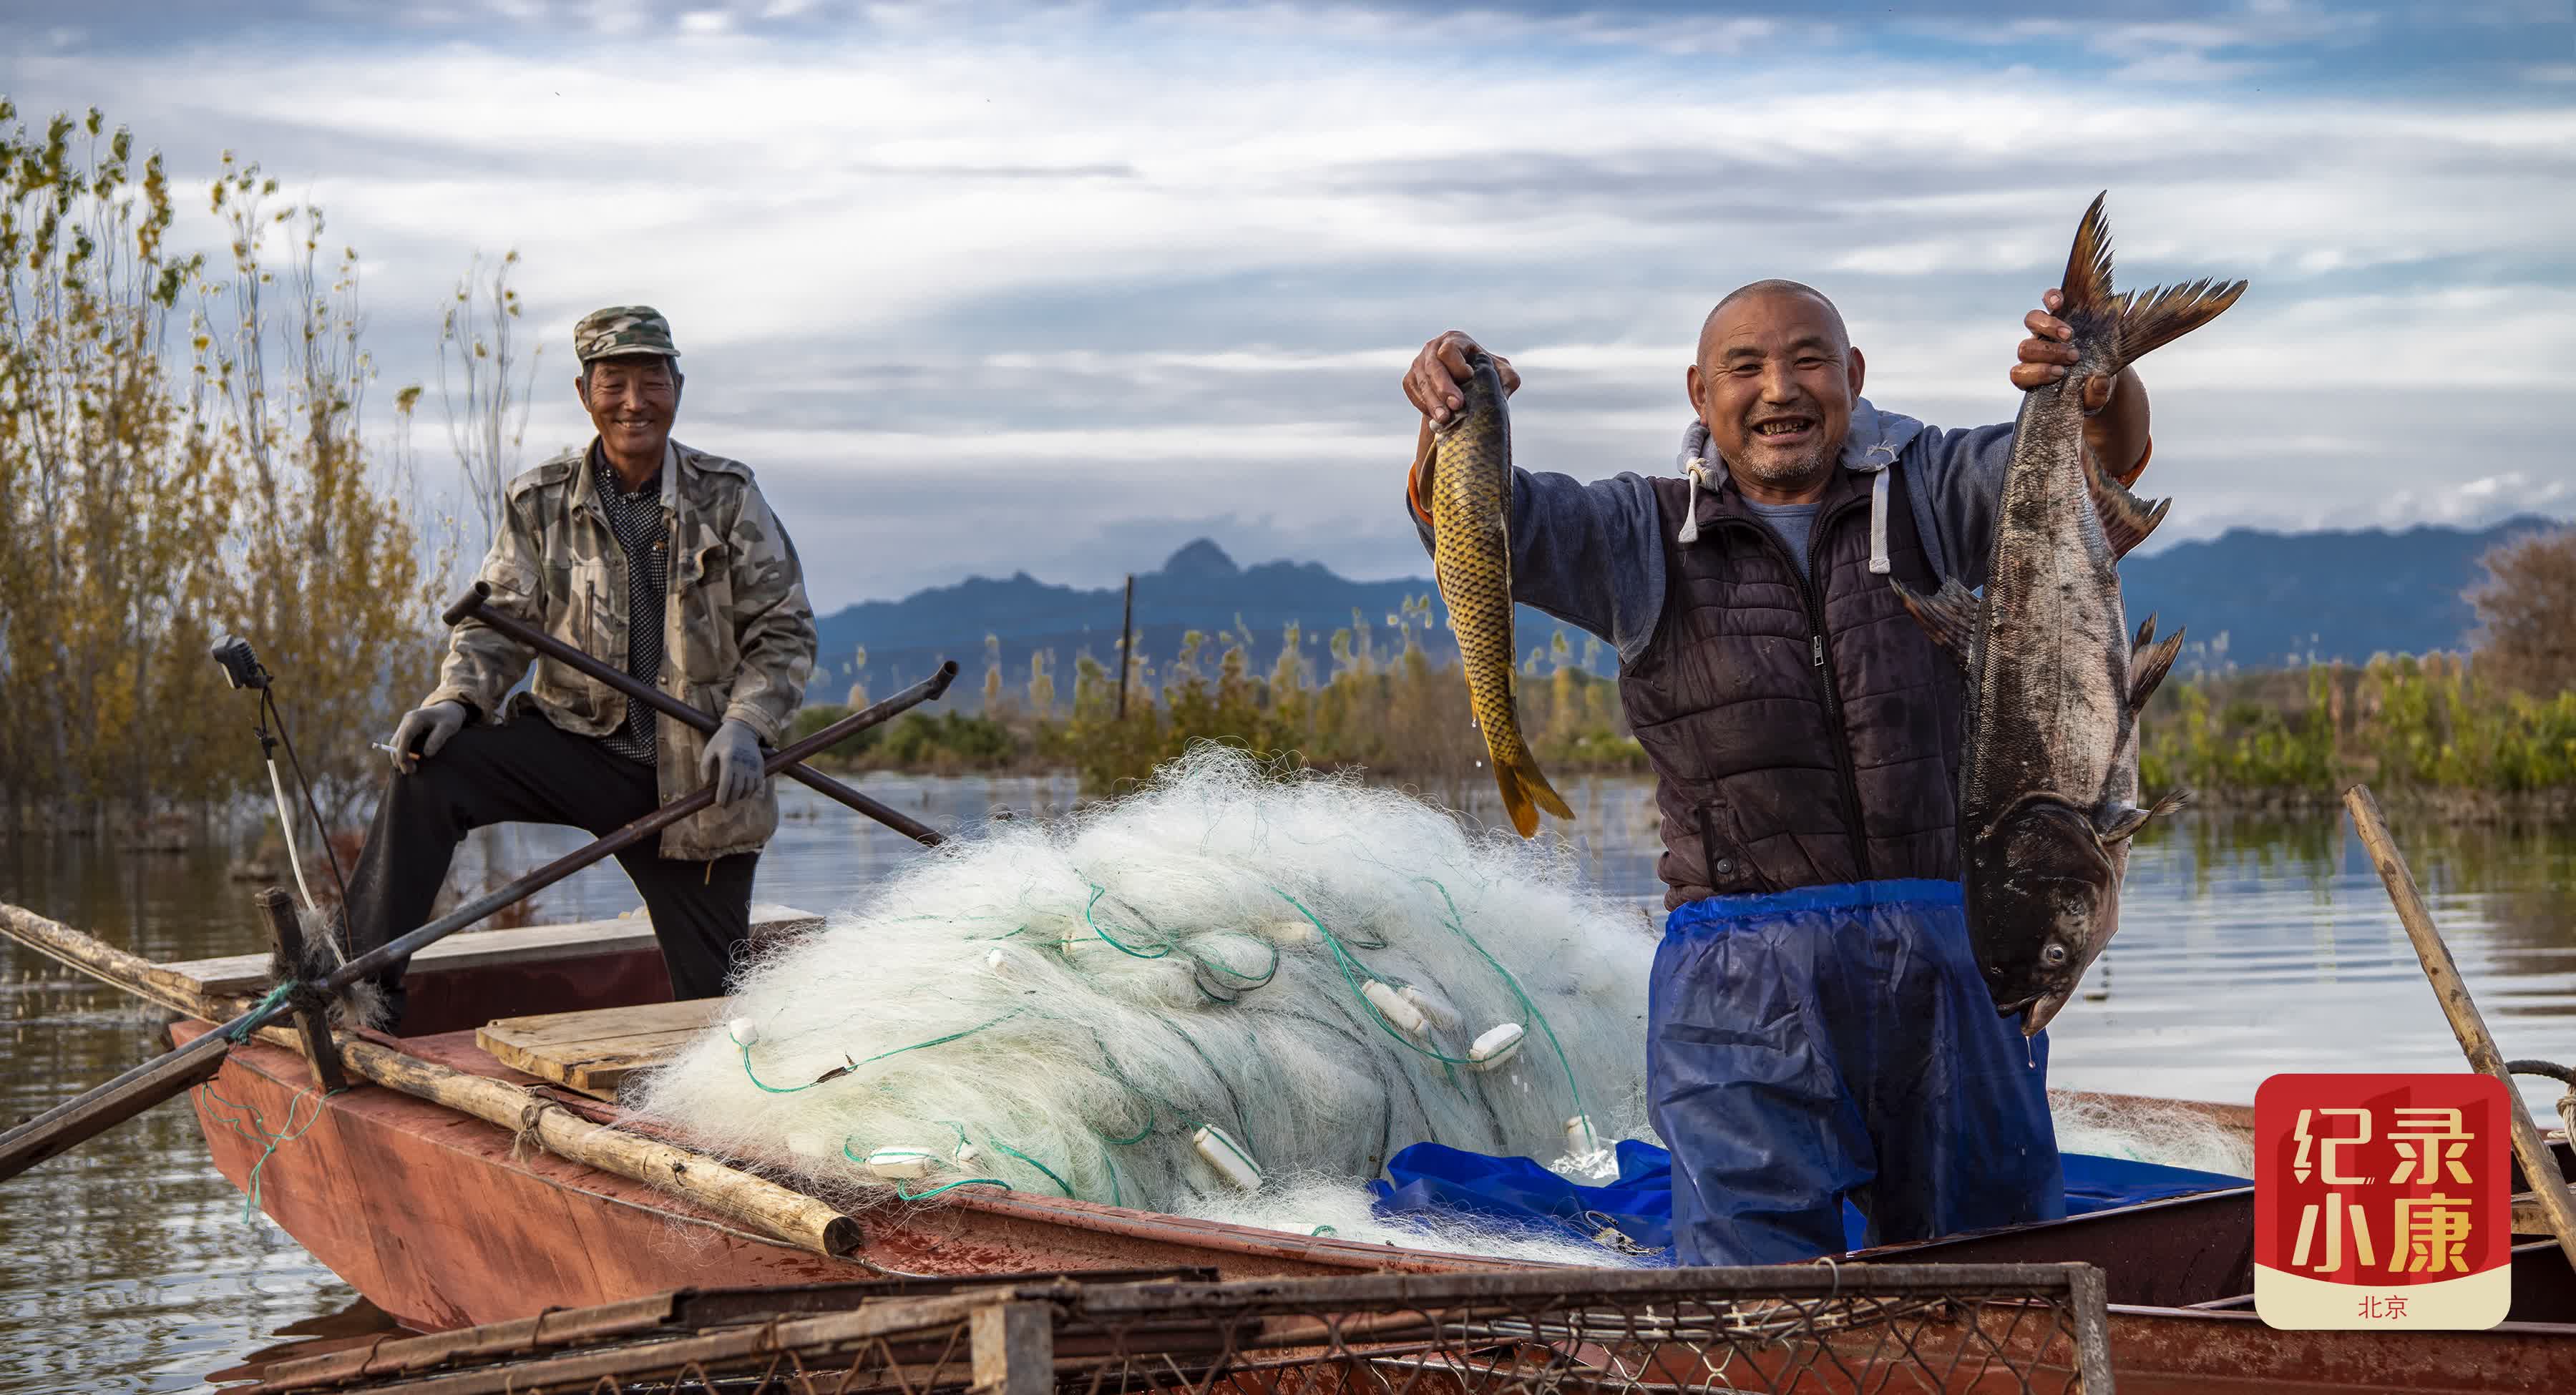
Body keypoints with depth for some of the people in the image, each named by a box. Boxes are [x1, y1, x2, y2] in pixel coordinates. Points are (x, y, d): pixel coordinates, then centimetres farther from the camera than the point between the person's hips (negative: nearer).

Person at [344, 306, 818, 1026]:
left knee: (715, 991, -1)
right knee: (427, 769, -24)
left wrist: (745, 726, -15)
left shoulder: (727, 496, 0)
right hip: (576, 742, 1)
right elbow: (498, 622, 1)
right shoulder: (539, 502, 2)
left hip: (697, 777, 0)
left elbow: (783, 631, 1)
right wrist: (456, 699, -20)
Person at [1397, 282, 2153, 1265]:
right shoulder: (1645, 539, 11)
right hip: (1745, 986, -1)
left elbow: (2103, 456, 0)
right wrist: (1452, 426, -24)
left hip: (1951, 959, 1)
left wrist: (2101, 385, -24)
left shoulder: (1927, 499, 12)